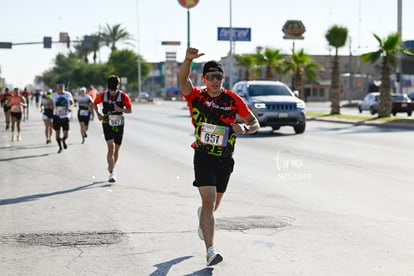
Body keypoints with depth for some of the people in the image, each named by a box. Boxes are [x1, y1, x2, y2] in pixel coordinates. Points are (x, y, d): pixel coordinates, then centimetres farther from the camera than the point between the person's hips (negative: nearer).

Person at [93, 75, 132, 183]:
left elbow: (130, 110, -3)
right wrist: (98, 113, -2)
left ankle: (111, 167, 38)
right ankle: (111, 173, -18)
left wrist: (121, 109, -23)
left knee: (116, 149, 13)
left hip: (119, 125, 2)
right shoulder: (102, 95, -7)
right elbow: (95, 103, 13)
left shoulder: (123, 96, -9)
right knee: (111, 147, -16)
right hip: (107, 124, -1)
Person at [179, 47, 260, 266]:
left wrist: (245, 128, -20)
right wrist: (188, 60, -44)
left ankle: (202, 216, 56)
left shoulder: (233, 99, -2)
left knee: (214, 203, 19)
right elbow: (183, 80, -26)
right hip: (203, 157, -3)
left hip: (225, 159, 3)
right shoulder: (196, 97, -6)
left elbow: (255, 123, 3)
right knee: (208, 201, -16)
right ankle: (210, 250, -16)